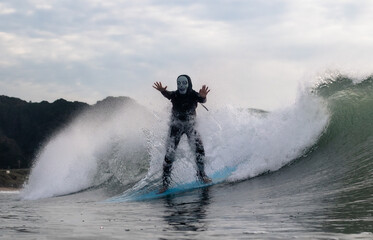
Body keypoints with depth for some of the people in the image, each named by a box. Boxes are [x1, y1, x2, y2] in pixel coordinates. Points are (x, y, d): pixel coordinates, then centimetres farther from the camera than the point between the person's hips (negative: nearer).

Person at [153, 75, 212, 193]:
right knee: (169, 154, -7)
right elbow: (168, 95, -36)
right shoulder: (175, 95, -14)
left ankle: (201, 175, 4)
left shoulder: (193, 95, -16)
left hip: (190, 126, 0)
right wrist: (163, 91, -60)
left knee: (199, 149, -16)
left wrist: (203, 97, -62)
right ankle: (165, 182, 1)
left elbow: (202, 100, -36)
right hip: (176, 126, 0)